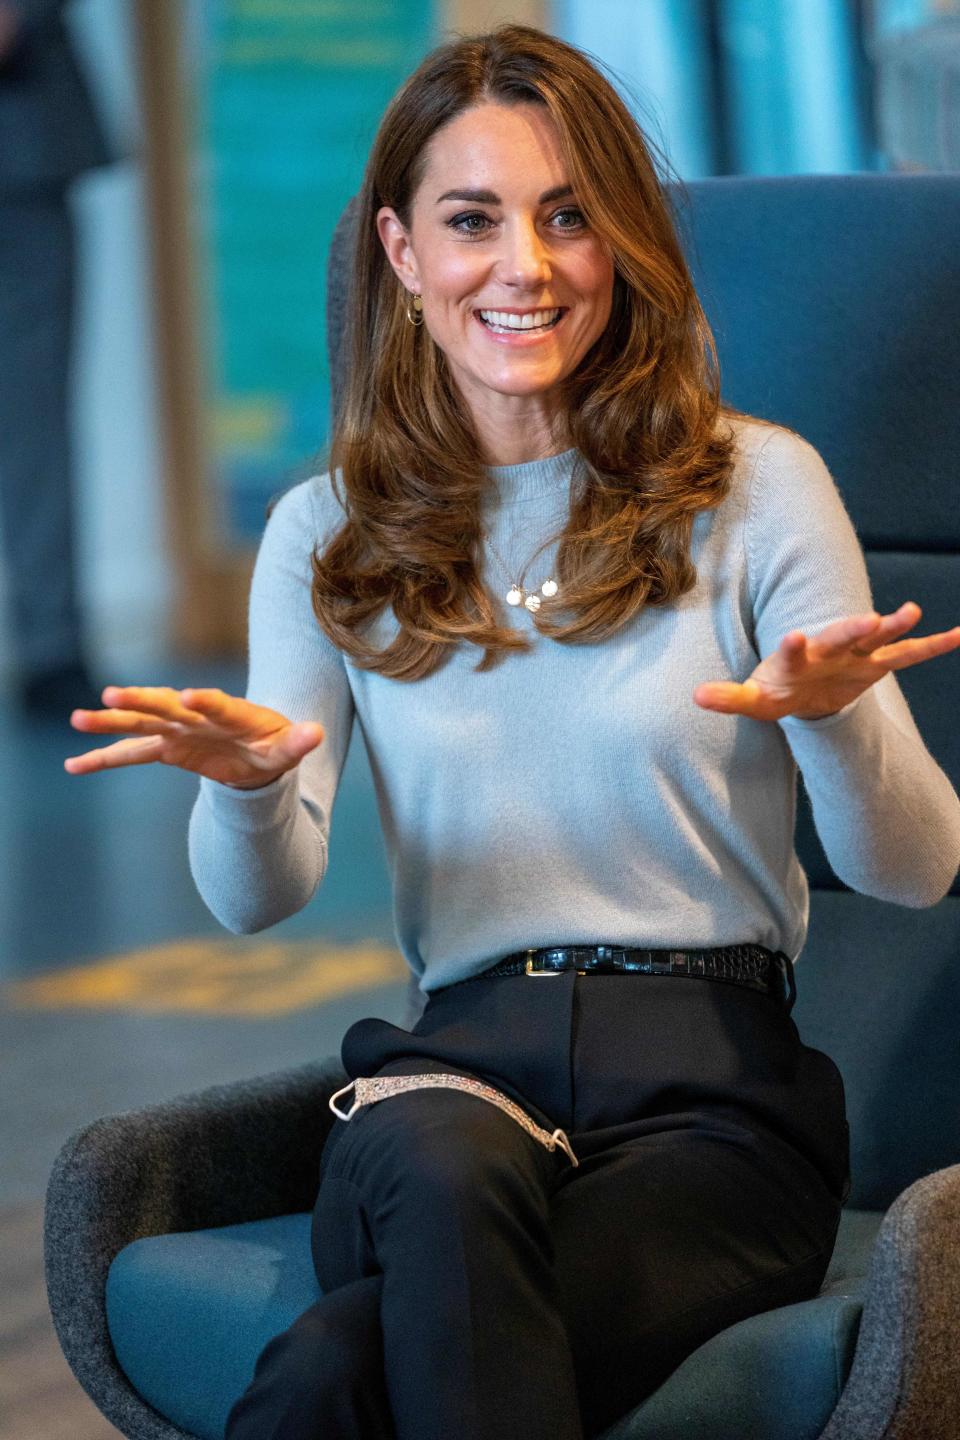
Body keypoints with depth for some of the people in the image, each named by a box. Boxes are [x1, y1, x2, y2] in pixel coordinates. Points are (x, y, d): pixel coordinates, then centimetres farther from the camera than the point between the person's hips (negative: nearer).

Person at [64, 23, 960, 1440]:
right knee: (443, 1161, -39)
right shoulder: (329, 536, 14)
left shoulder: (757, 486, 7)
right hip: (461, 1067, 2)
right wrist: (246, 788, -19)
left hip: (715, 1094, -2)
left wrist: (832, 720, -21)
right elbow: (256, 900, 5)